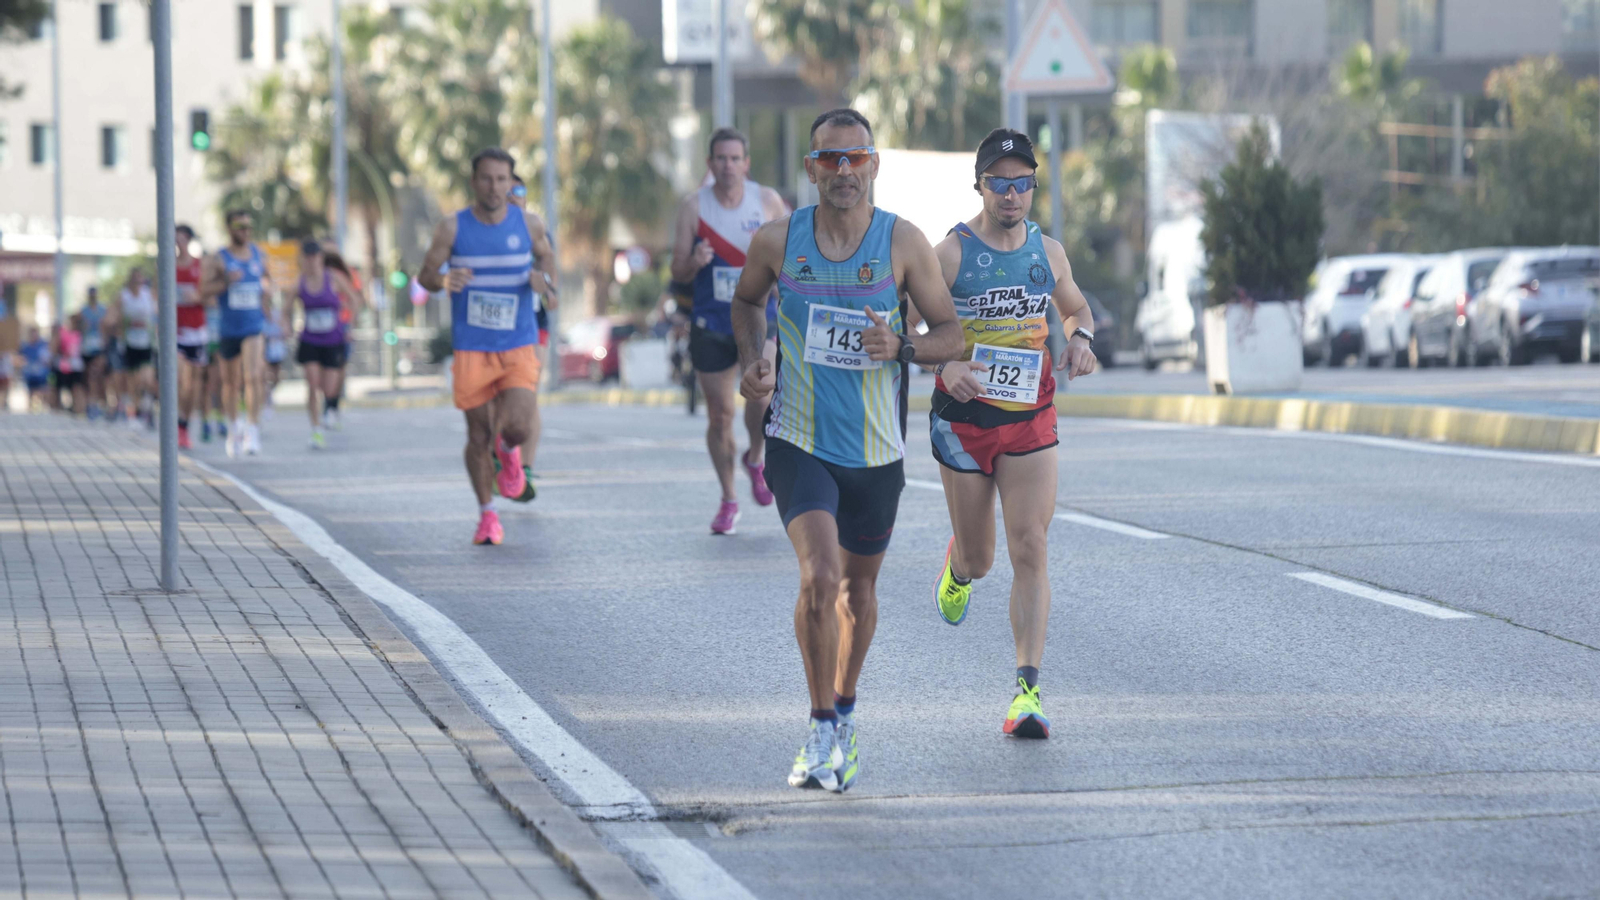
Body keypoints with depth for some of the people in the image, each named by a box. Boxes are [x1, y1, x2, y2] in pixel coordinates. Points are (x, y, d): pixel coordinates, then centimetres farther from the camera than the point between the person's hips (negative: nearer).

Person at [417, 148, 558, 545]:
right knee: (479, 435, 3)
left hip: (519, 345, 0)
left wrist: (545, 278, -6)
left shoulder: (529, 224, 0)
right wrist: (443, 280, -22)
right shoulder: (453, 228, -4)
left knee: (518, 426, -16)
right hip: (471, 348, 0)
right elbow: (425, 274, 2)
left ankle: (508, 451, 22)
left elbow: (546, 257, 17)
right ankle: (487, 515, 21)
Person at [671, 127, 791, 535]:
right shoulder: (694, 206, -2)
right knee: (719, 415, 4)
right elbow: (678, 272, -1)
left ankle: (755, 457, 10)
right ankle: (728, 500, 20)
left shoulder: (767, 201, -1)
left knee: (761, 392, -22)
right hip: (710, 322, 1)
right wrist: (694, 262, -23)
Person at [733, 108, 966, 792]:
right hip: (799, 443, -1)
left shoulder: (903, 243, -7)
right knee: (820, 579, -20)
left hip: (875, 450, 1)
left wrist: (901, 347, -20)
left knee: (859, 589, 16)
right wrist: (753, 363, -2)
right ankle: (823, 731, -7)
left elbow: (951, 335, 0)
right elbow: (746, 302, 16)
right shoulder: (777, 242, -5)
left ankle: (845, 709, 41)